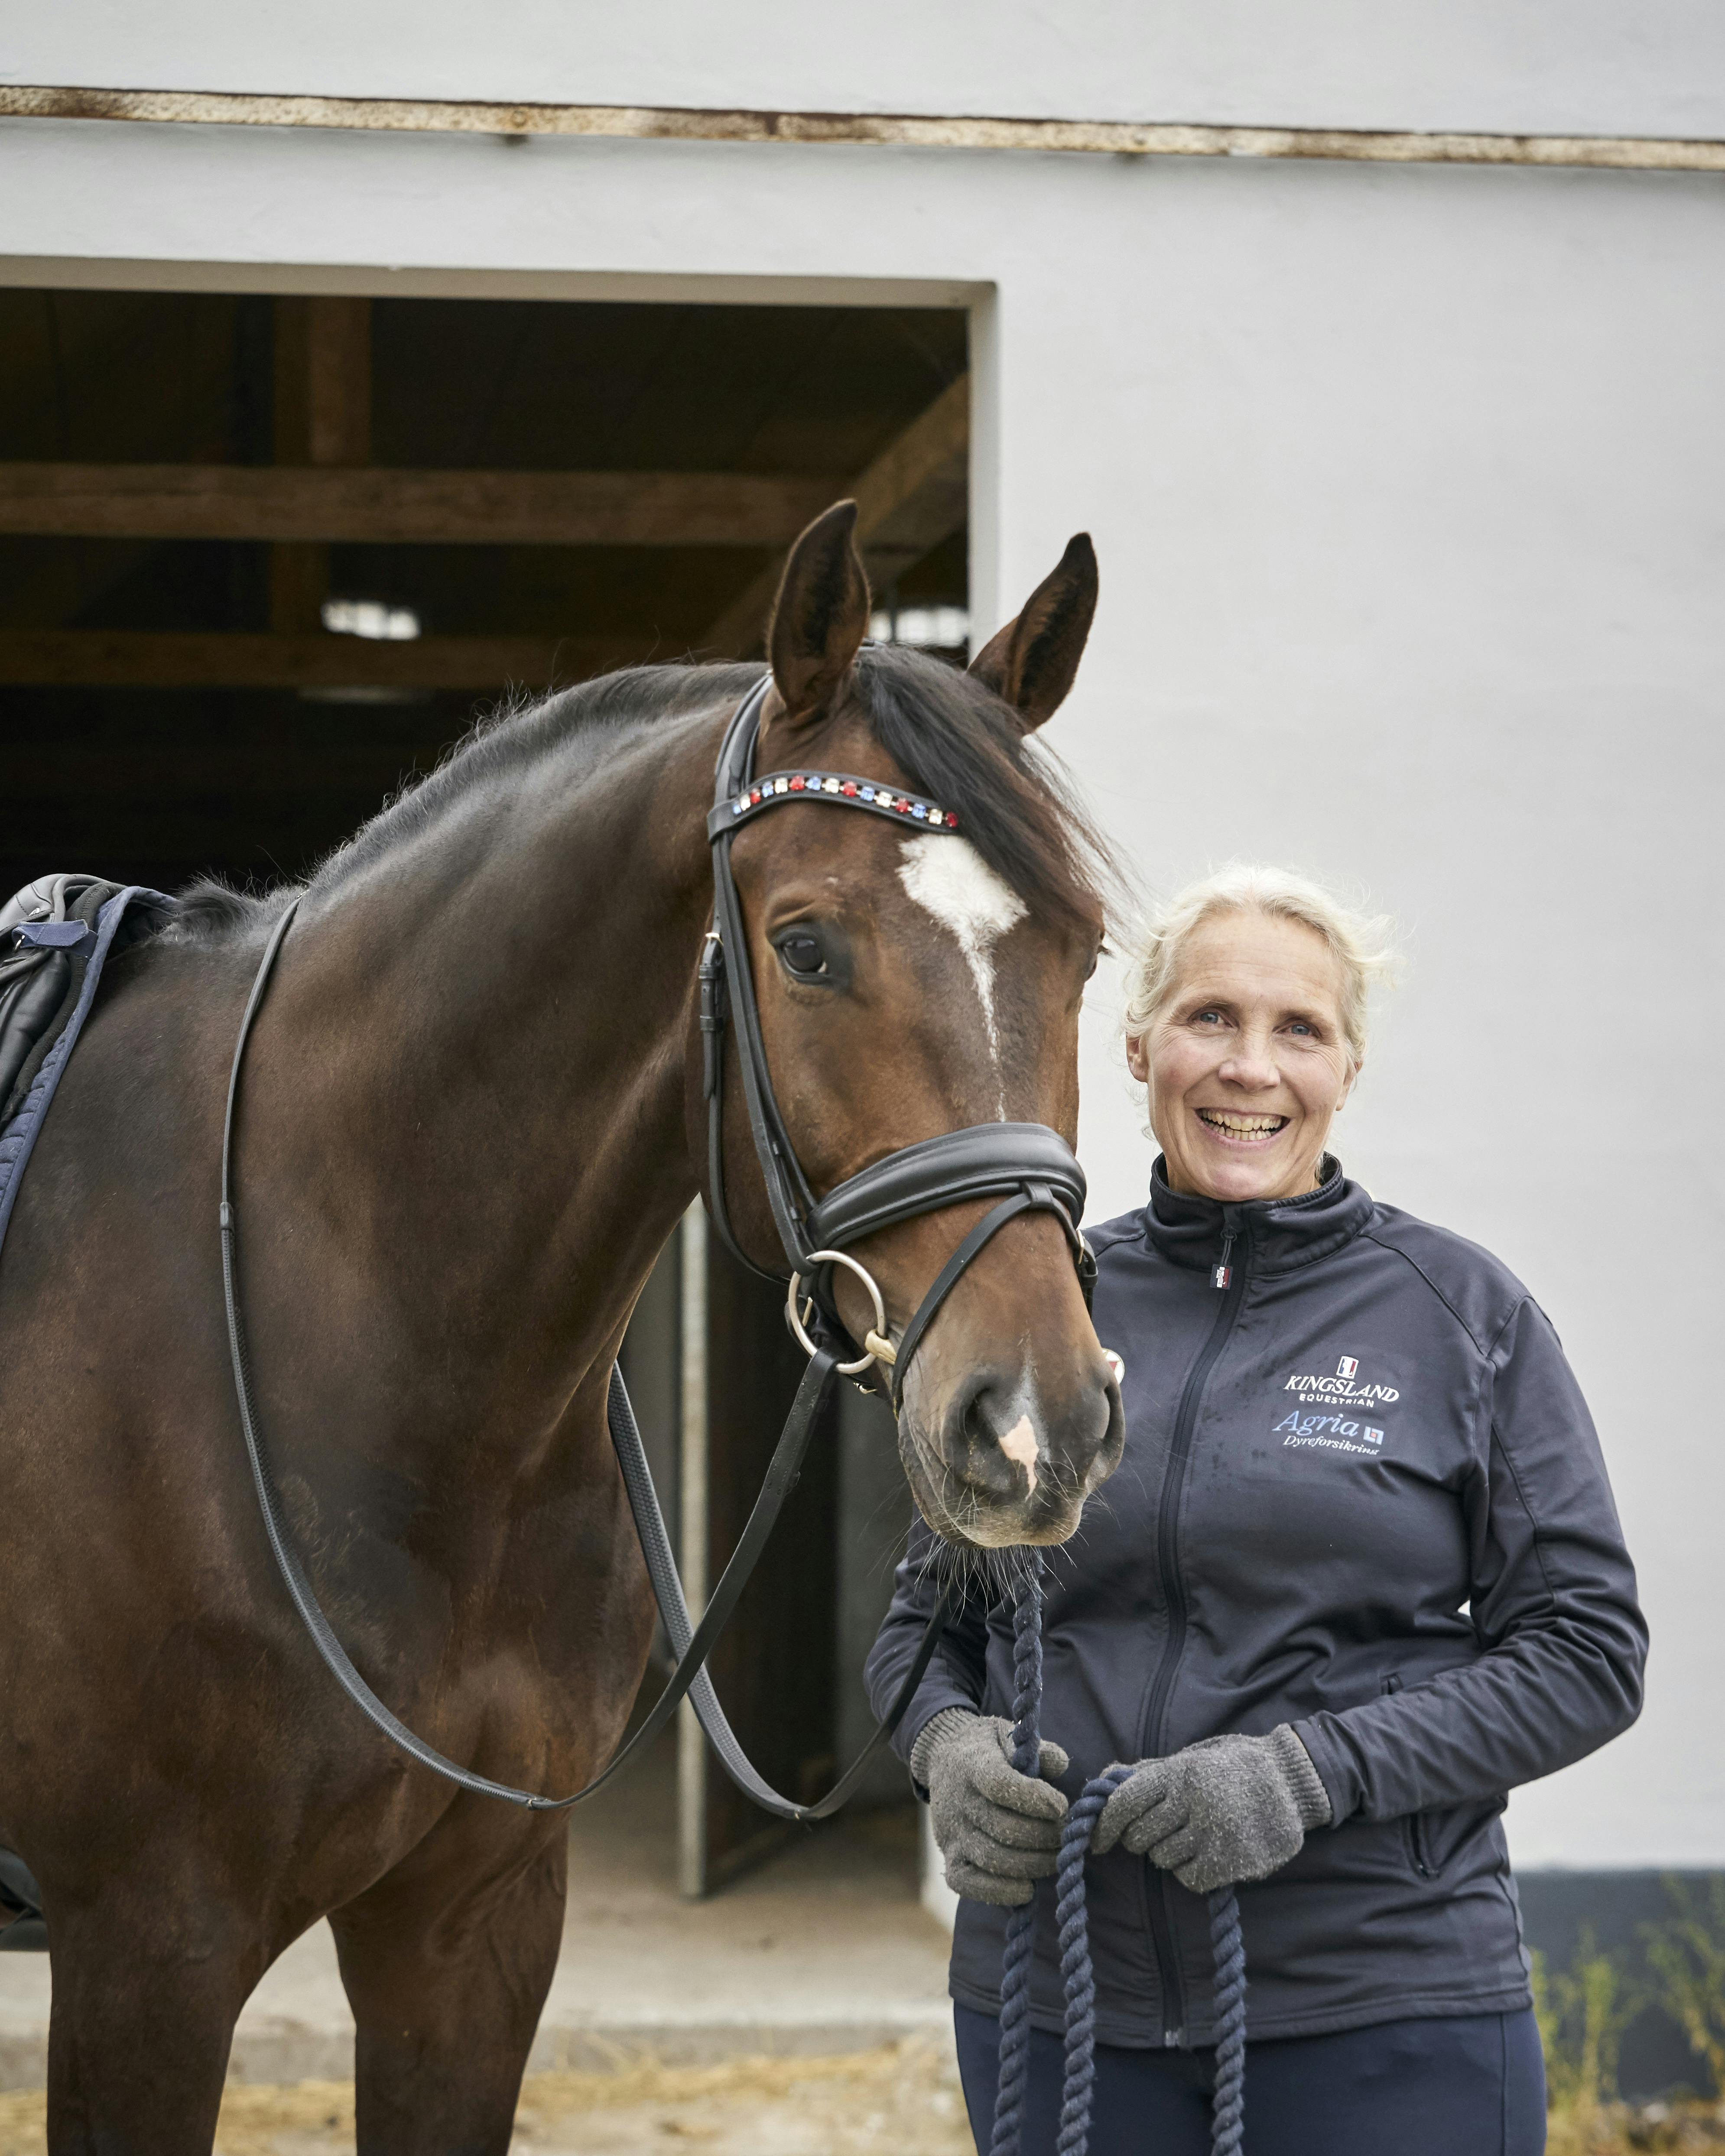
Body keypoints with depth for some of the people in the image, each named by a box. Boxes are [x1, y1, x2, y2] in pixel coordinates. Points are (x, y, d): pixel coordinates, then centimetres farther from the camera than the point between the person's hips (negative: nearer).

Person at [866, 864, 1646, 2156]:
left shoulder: (1465, 1316, -1)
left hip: (1385, 2007, -2)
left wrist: (1317, 1768, -17)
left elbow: (1589, 1647, -4)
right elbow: (927, 1614, 15)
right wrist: (949, 1744, -8)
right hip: (1058, 1991, 2)